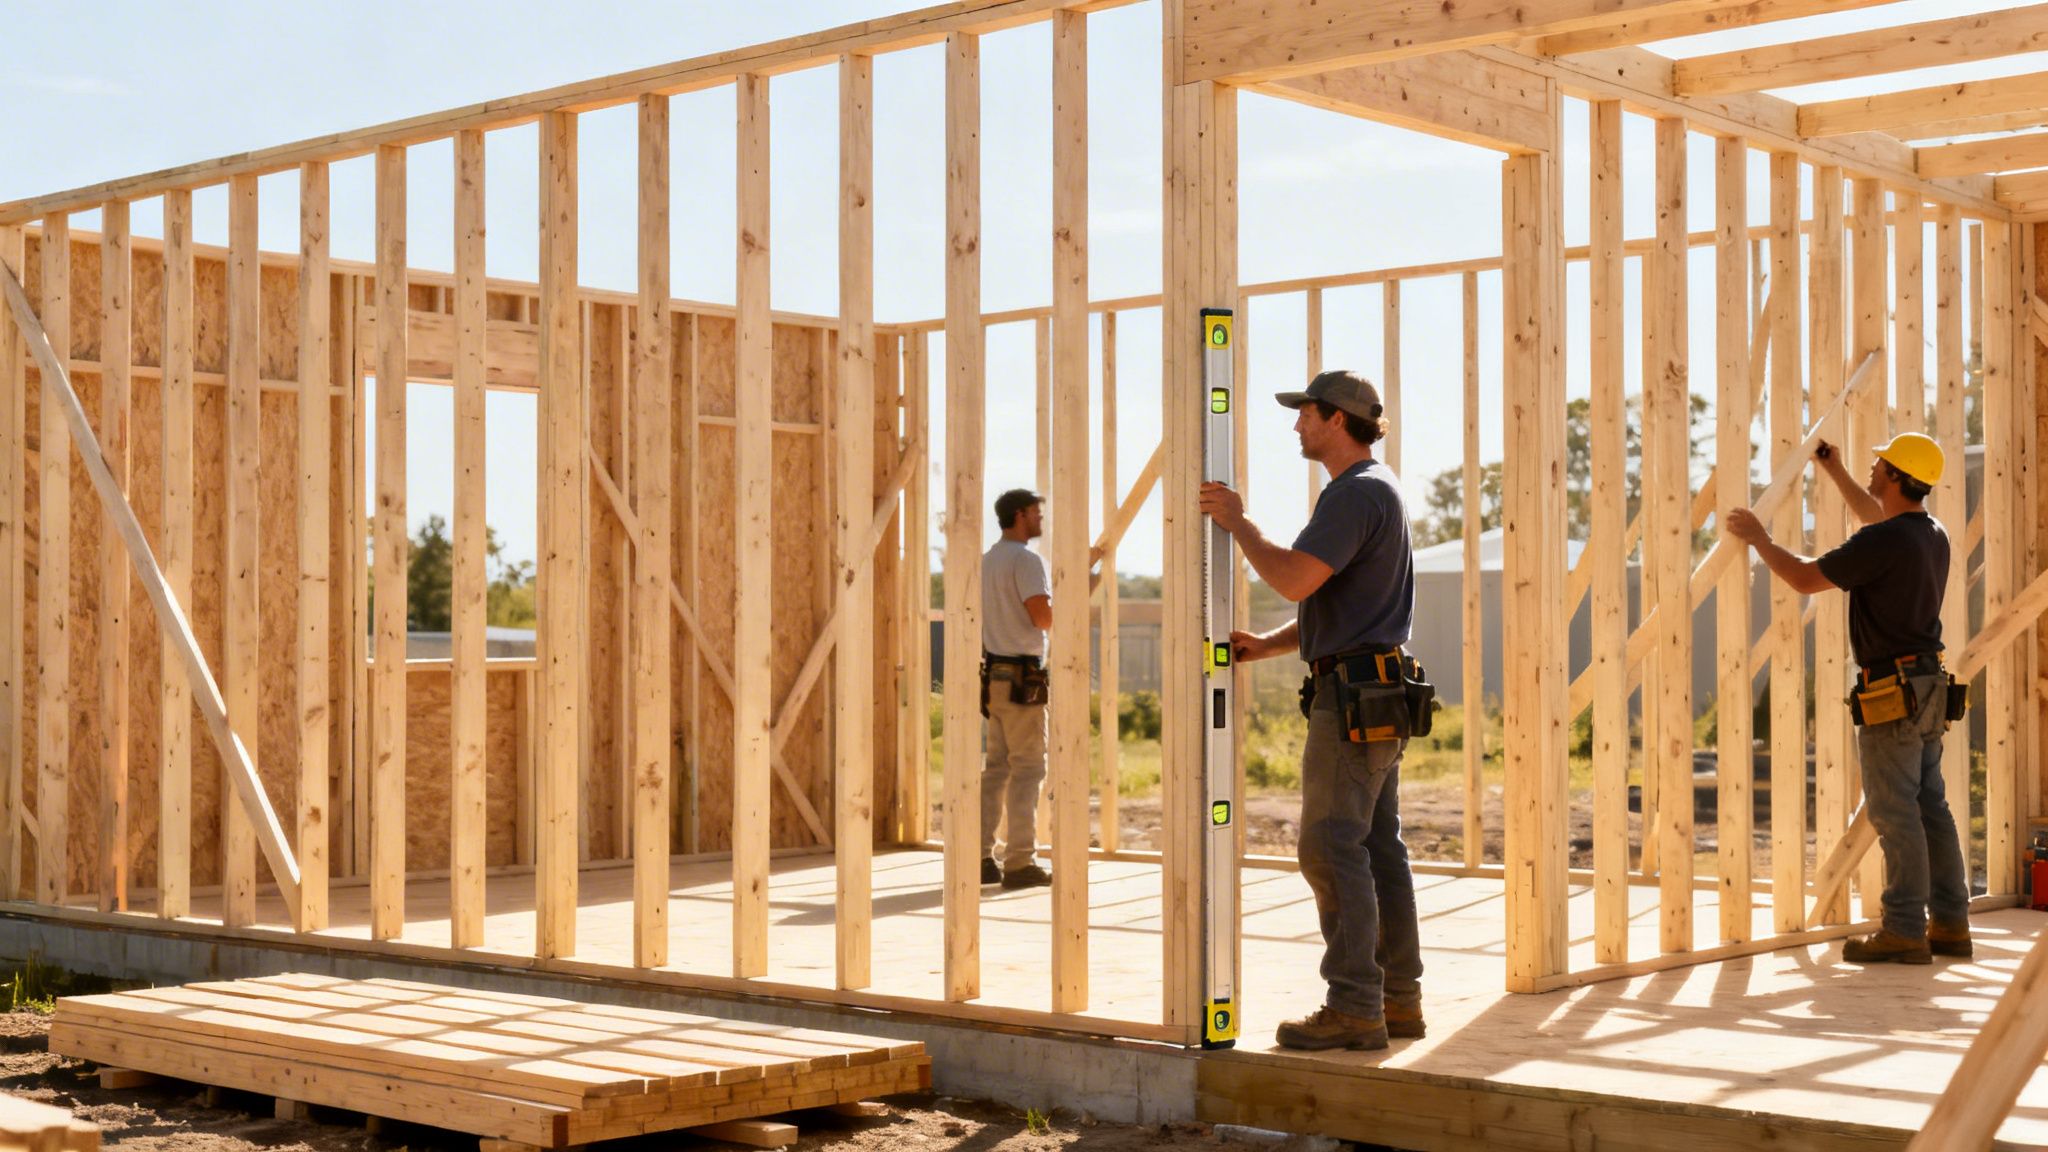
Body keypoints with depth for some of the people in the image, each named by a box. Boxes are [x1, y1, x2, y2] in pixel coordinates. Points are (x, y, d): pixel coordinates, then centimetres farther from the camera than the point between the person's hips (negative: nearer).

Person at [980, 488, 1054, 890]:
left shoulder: (989, 560, 16)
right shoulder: (1026, 560, -11)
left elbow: (980, 618, 20)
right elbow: (1044, 617, -20)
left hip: (995, 674, 9)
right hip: (1022, 675, -9)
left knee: (997, 767, 10)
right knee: (1028, 768, -5)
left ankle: (982, 857, 8)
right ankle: (1020, 863, -6)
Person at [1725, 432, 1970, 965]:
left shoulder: (1882, 542, -18)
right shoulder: (1932, 535, 11)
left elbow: (1805, 578, -13)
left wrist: (1759, 539, 1)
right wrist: (1835, 473, 39)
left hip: (1892, 692, -9)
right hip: (1928, 686, 9)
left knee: (1895, 813, -6)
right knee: (1930, 808, 12)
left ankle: (1905, 931, -4)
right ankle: (1950, 923, 14)